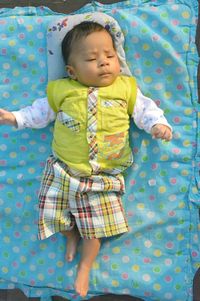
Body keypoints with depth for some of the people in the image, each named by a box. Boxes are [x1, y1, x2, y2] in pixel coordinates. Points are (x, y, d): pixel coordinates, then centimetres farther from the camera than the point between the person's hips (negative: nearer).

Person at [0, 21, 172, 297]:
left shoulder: (126, 87, 1)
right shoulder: (61, 90, 2)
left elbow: (144, 108, 7)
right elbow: (40, 112, 14)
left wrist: (158, 123, -11)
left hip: (104, 175, -1)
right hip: (63, 169, 1)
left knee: (96, 224, 3)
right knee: (52, 211, 2)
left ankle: (84, 267, 28)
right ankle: (72, 235, 36)